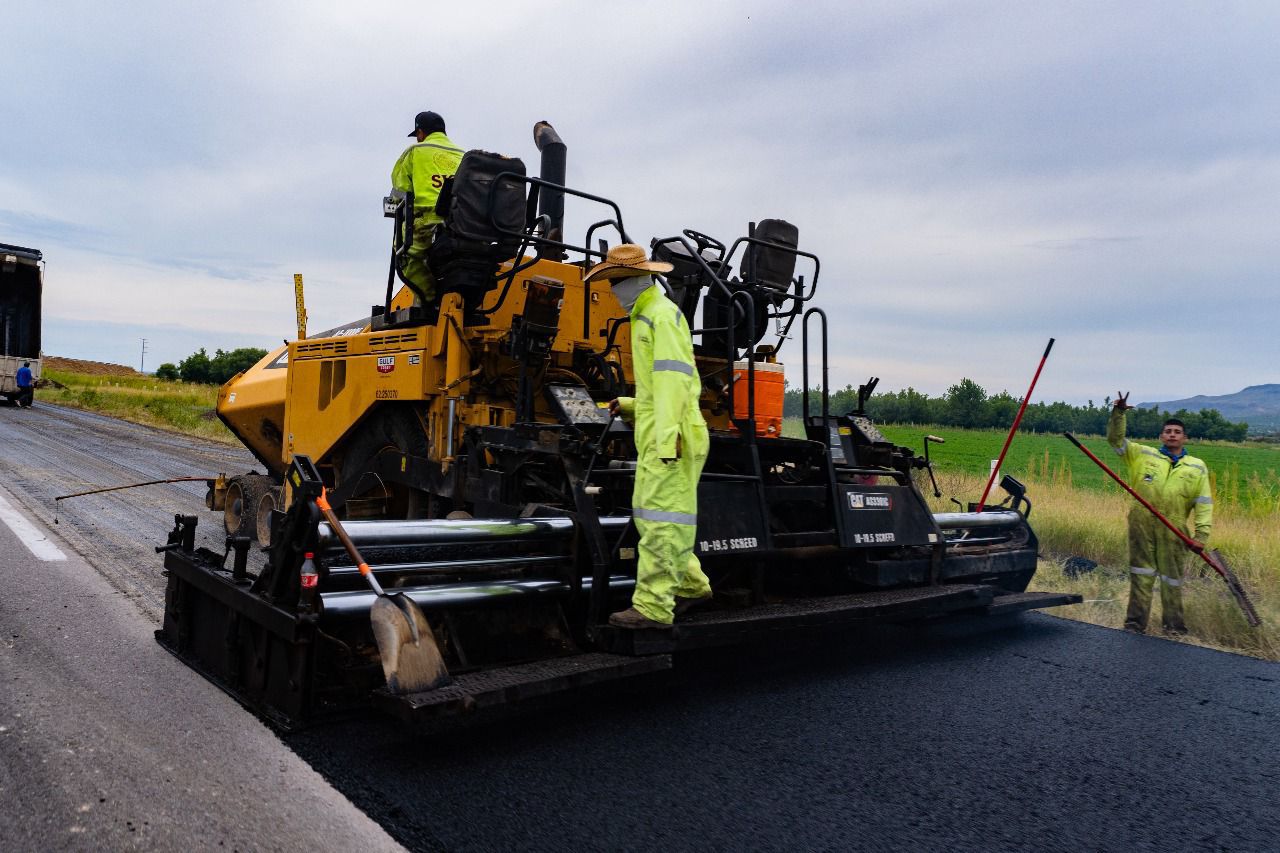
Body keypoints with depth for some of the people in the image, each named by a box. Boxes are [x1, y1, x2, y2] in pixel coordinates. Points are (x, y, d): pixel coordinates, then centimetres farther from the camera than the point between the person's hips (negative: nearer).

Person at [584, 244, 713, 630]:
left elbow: (674, 378, -19)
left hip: (670, 437, -10)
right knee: (649, 514, 15)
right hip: (655, 437, 10)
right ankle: (690, 585, 26)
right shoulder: (646, 317, 23)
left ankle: (653, 607, -6)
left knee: (660, 520, -9)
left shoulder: (662, 315, -9)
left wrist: (667, 437, -26)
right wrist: (631, 405, 17)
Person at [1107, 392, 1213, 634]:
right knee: (1141, 574, 3)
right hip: (1142, 526, 0)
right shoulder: (1143, 455, 10)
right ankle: (1135, 621, 9)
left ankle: (1174, 625, 19)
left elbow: (1204, 503, 6)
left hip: (1174, 531, 1)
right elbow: (1115, 439, 8)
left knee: (1172, 578, 7)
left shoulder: (1197, 467, 11)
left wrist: (1202, 532, -5)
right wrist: (1118, 413, -5)